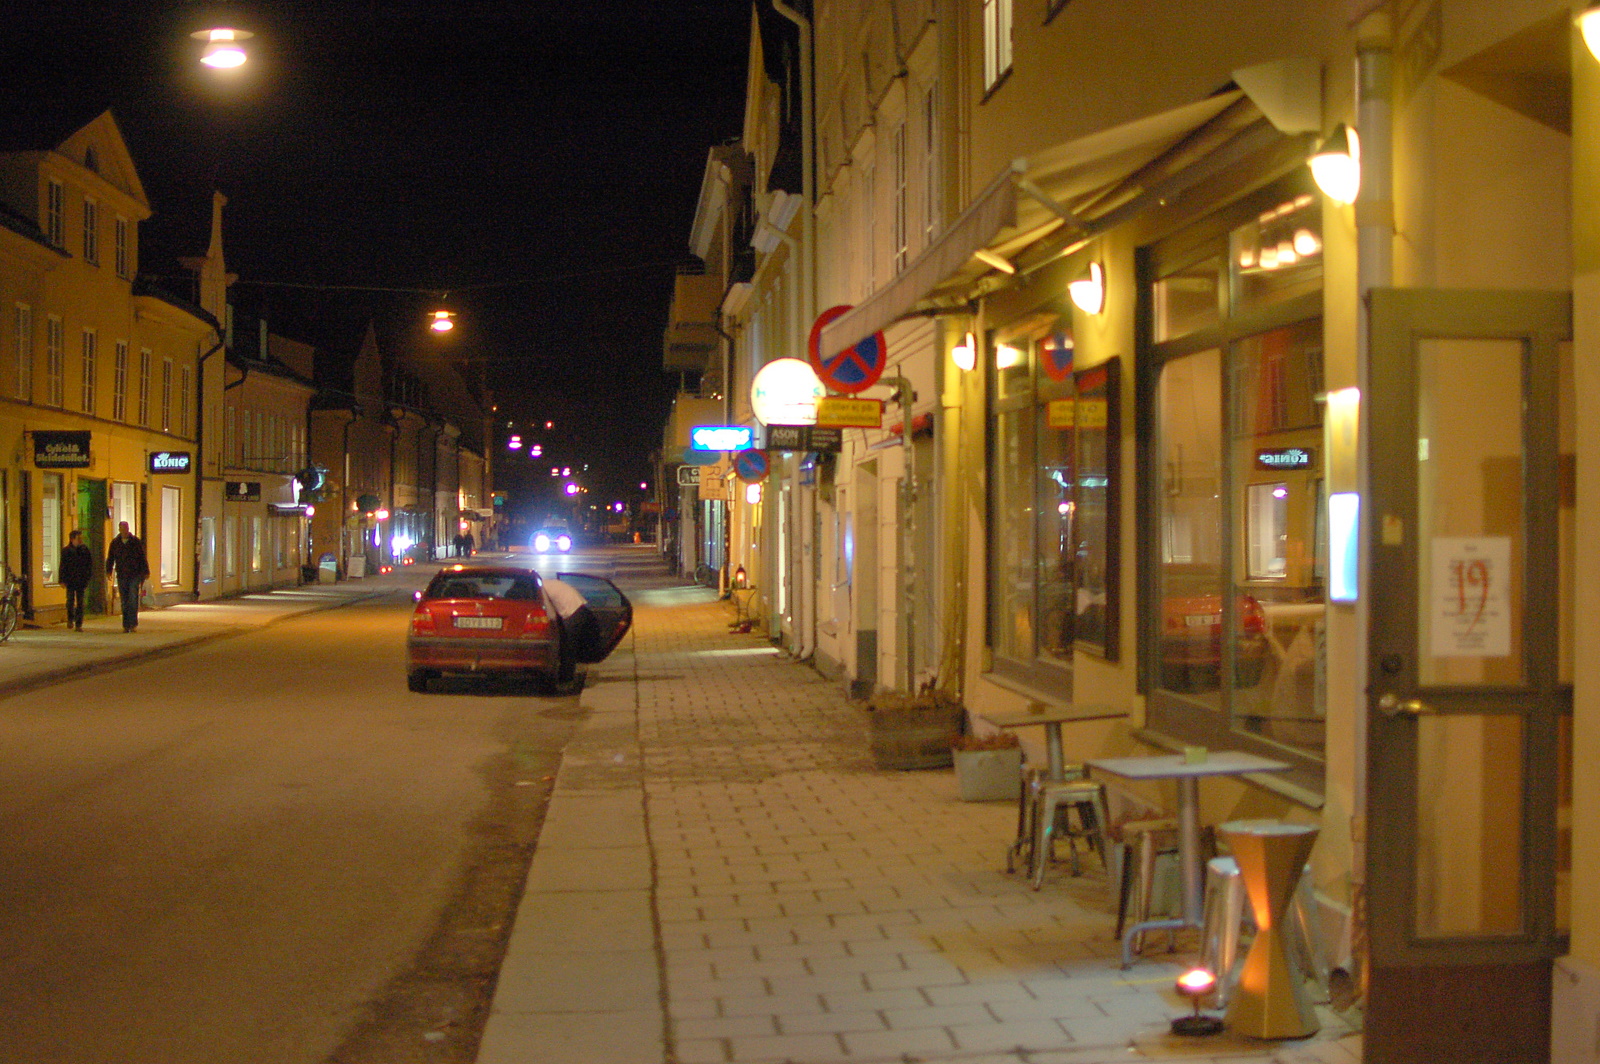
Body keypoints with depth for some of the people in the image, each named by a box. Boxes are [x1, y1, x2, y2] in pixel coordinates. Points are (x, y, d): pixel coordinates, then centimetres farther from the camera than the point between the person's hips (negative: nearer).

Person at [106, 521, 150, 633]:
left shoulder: (136, 542, 2)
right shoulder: (115, 543, 7)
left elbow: (143, 558, 4)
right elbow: (110, 558, 10)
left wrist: (145, 572, 0)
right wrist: (109, 570, -2)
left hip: (135, 575, -2)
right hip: (121, 576, 2)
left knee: (133, 600, -9)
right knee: (124, 602, 5)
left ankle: (132, 624, -6)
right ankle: (126, 625, 9)